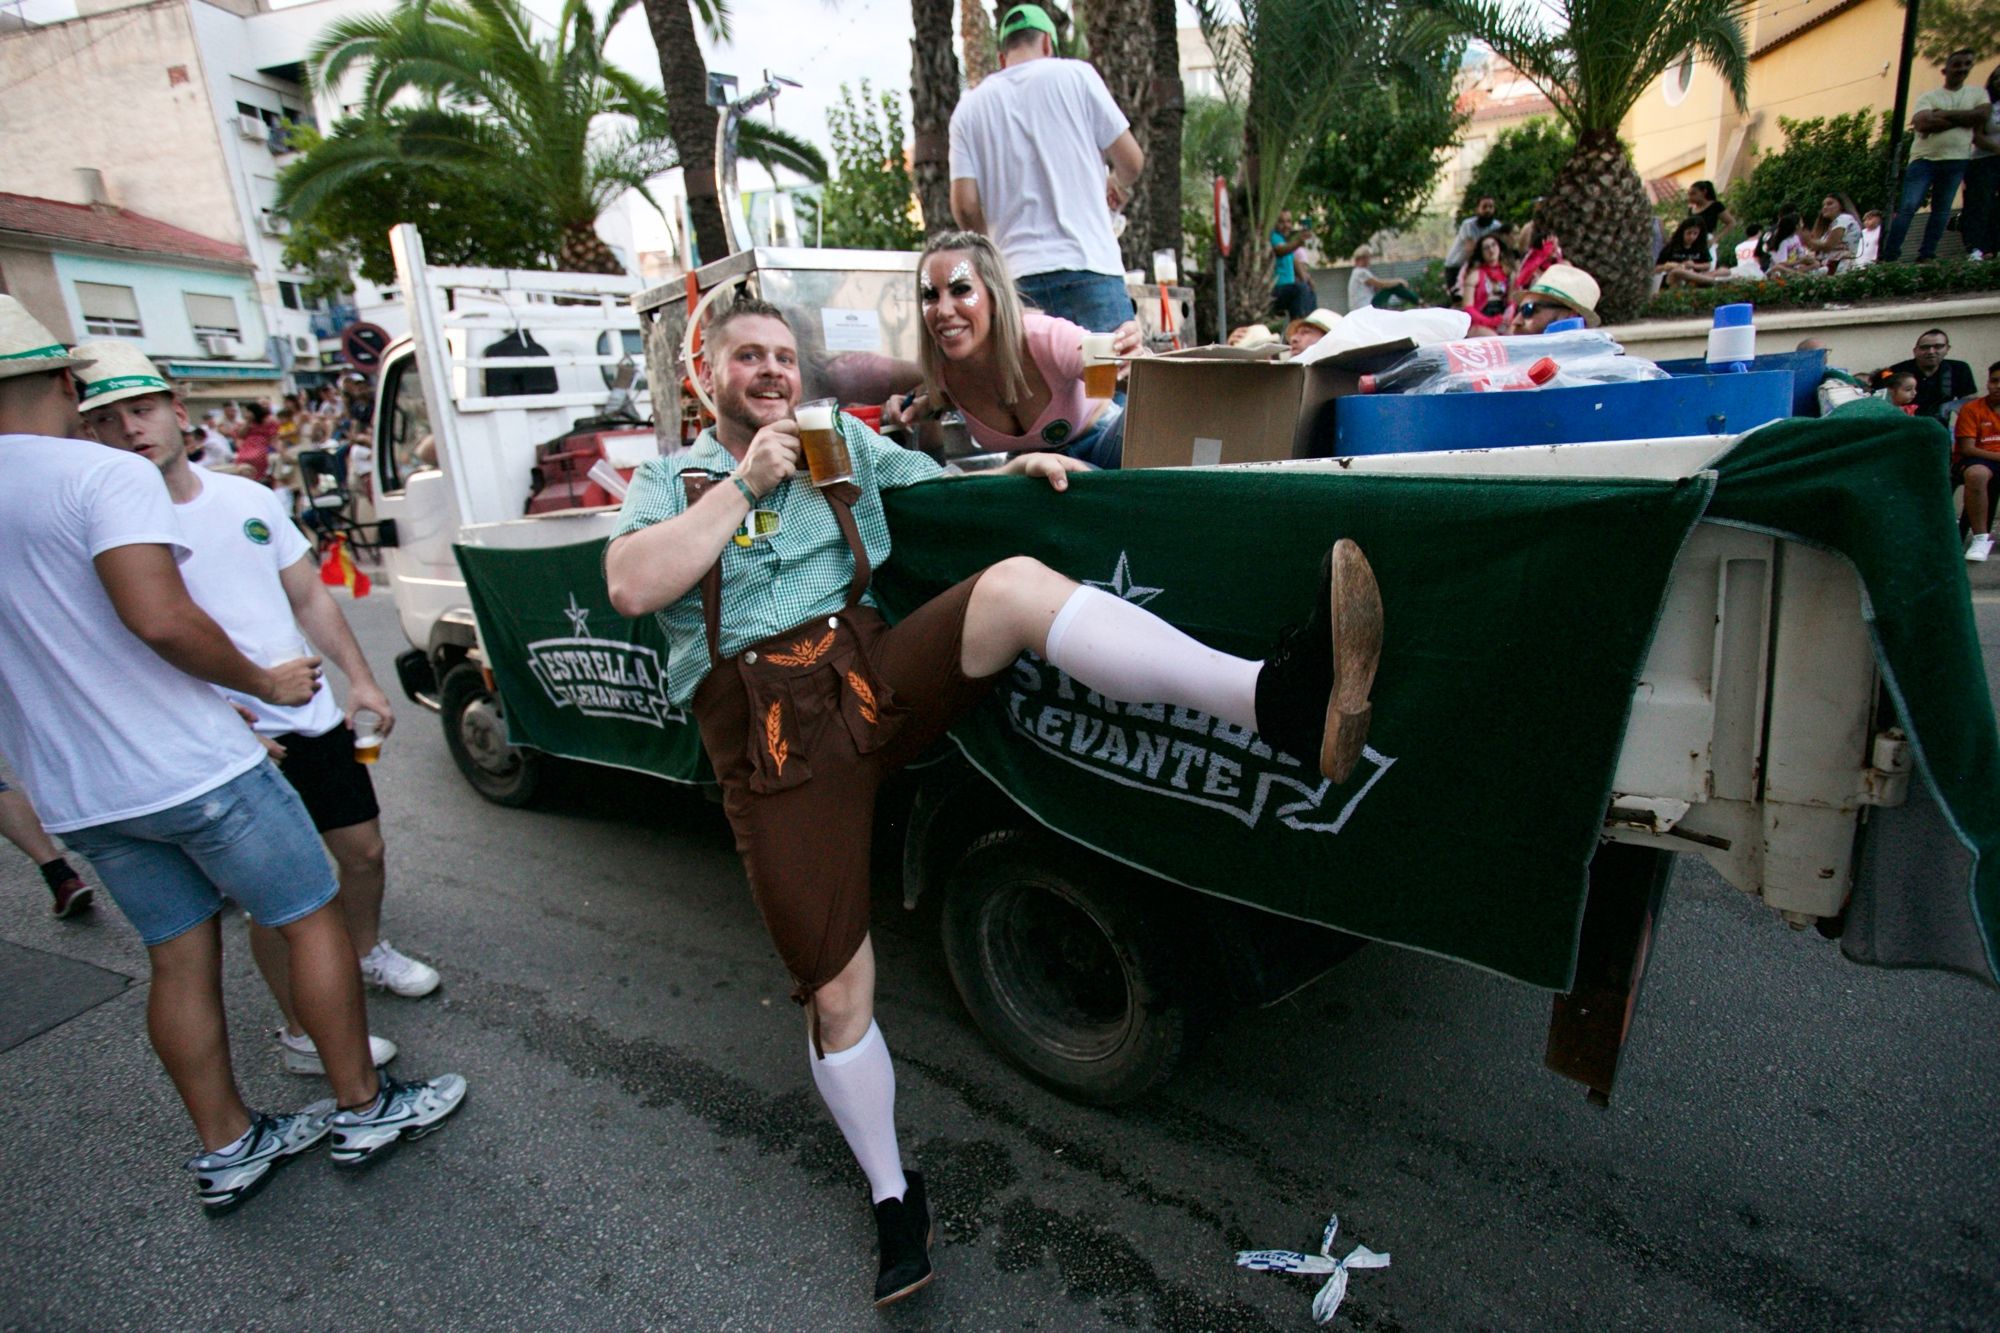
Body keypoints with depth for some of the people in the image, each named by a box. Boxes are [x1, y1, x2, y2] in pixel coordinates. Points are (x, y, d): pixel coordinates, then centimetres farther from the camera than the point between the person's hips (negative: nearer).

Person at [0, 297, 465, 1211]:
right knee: (311, 922, 8)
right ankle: (363, 1109, 20)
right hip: (193, 769, -7)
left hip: (75, 795, 7)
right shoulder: (105, 475, -14)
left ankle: (226, 1148, 28)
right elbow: (161, 619, -25)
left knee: (180, 959, 17)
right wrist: (266, 683, -10)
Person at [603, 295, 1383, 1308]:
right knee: (835, 990, -3)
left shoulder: (845, 443, 24)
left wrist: (1011, 470, 3)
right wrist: (745, 482, -3)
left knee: (1016, 584, -28)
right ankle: (893, 1199, 22)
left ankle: (1282, 699, -45)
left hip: (877, 675, 2)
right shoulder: (667, 480, 15)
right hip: (770, 736, -1)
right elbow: (632, 586, -4)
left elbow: (945, 488, 25)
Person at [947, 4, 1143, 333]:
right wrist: (1118, 186, 29)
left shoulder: (969, 107, 12)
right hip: (1088, 267, -3)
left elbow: (965, 204, 3)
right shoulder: (1075, 75, 5)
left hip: (1016, 275, 3)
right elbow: (1131, 160, 7)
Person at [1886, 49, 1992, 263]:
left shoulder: (1978, 93, 13)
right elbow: (1922, 124, -10)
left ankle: (1926, 256, 1)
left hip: (1956, 161, 3)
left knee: (1941, 211, 1)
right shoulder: (1928, 97, 6)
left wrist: (1943, 114, -7)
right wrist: (1962, 119, -6)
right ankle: (1889, 256, -13)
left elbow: (1981, 117, -3)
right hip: (1924, 159, -3)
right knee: (1907, 208, -13)